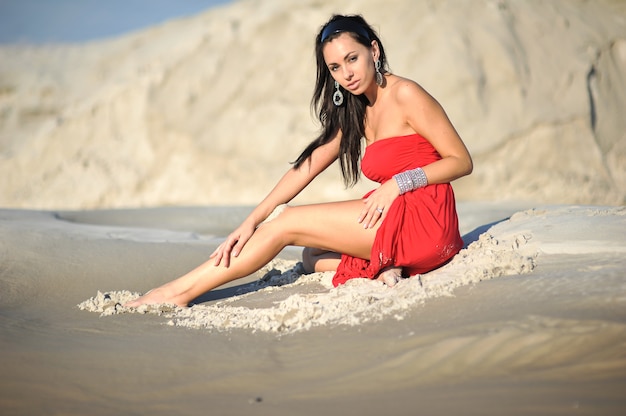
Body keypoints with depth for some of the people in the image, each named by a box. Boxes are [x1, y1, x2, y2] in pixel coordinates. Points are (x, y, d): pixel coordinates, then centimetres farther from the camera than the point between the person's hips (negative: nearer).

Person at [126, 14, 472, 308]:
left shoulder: (405, 95, -6)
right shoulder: (356, 114, 19)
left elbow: (461, 161, -7)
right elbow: (304, 169, 12)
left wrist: (399, 182, -18)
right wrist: (252, 221, 4)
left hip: (422, 217, -9)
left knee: (288, 223, -7)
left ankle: (180, 292, -5)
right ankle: (381, 270, -11)